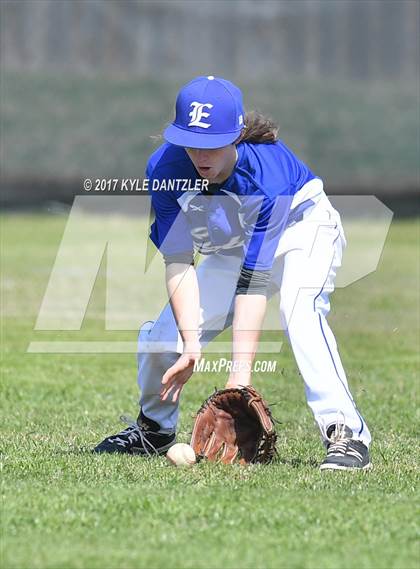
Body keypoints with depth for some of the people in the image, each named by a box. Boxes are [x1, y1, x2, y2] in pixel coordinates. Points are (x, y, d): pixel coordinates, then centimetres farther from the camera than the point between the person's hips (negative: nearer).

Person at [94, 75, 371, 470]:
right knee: (163, 332, -1)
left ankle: (345, 434, -37)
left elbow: (252, 282, -40)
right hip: (230, 249, 5)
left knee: (299, 310, -35)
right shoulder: (165, 169, -26)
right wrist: (191, 343, -35)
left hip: (302, 229, -5)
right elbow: (179, 263, -24)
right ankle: (154, 430, 28)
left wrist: (241, 371, -43)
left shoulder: (266, 173, -38)